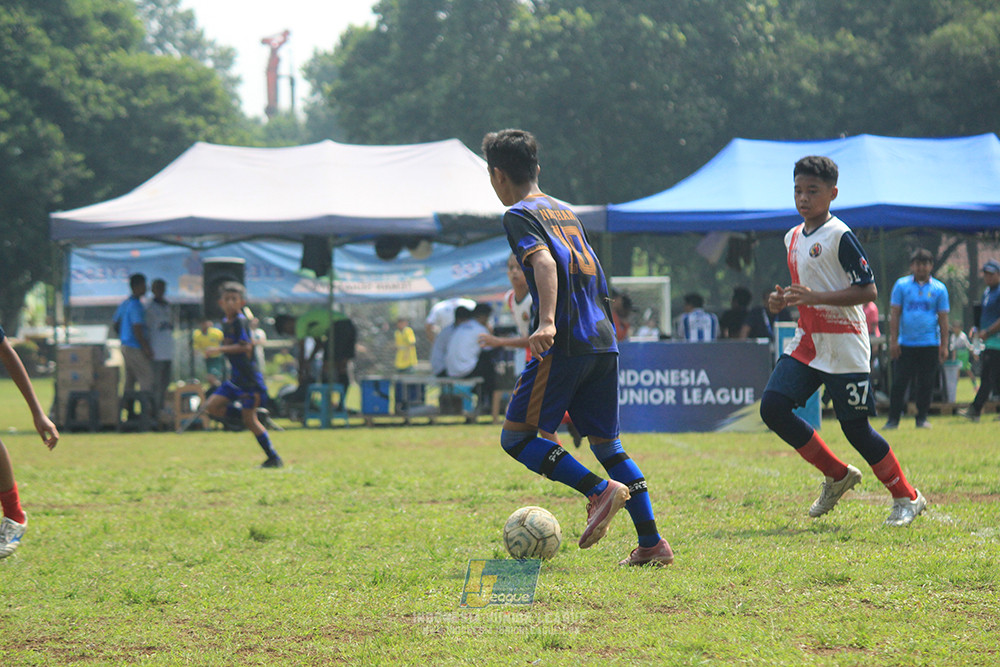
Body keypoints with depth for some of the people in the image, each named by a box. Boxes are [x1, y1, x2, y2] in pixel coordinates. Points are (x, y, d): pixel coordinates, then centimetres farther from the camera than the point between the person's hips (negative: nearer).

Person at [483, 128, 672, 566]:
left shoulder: (519, 215, -2)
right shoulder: (564, 211, 22)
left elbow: (545, 262, -20)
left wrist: (547, 323, -32)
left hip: (566, 344, -8)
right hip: (604, 340, 8)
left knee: (517, 437, -2)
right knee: (606, 444, 12)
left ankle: (600, 491, -16)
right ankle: (652, 543, 4)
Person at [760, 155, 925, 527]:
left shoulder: (840, 237, -13)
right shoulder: (793, 238, 12)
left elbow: (868, 291, -17)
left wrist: (815, 297, -25)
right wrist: (784, 300, 3)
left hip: (844, 344, -8)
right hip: (807, 342, 8)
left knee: (855, 426, -4)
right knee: (773, 406, -7)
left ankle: (907, 498, 14)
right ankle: (837, 475, 9)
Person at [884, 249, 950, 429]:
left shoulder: (939, 288, 5)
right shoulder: (901, 285, 4)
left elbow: (943, 318, 6)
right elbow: (894, 314, 3)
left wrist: (944, 346, 2)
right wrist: (893, 341, -4)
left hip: (929, 345, 0)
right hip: (905, 344, 0)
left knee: (926, 384, 3)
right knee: (899, 382, -2)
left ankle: (922, 418, 13)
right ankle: (893, 419, 3)